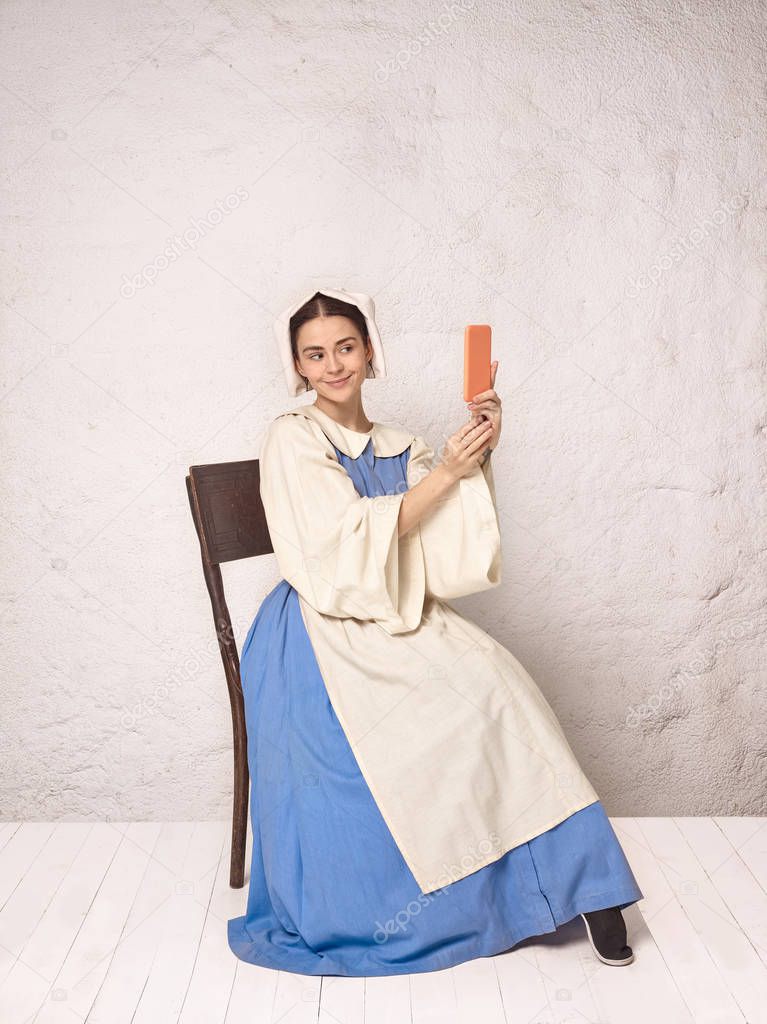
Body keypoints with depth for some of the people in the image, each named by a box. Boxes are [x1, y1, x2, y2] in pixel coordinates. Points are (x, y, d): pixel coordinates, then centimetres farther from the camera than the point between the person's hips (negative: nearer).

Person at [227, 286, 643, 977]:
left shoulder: (400, 448, 15)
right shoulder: (292, 440, 1)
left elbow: (452, 550, 0)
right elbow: (357, 538, -11)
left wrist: (480, 451, -13)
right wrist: (445, 470, -13)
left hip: (402, 622, 4)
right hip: (323, 630, -4)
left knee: (490, 677, -24)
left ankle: (577, 878, -16)